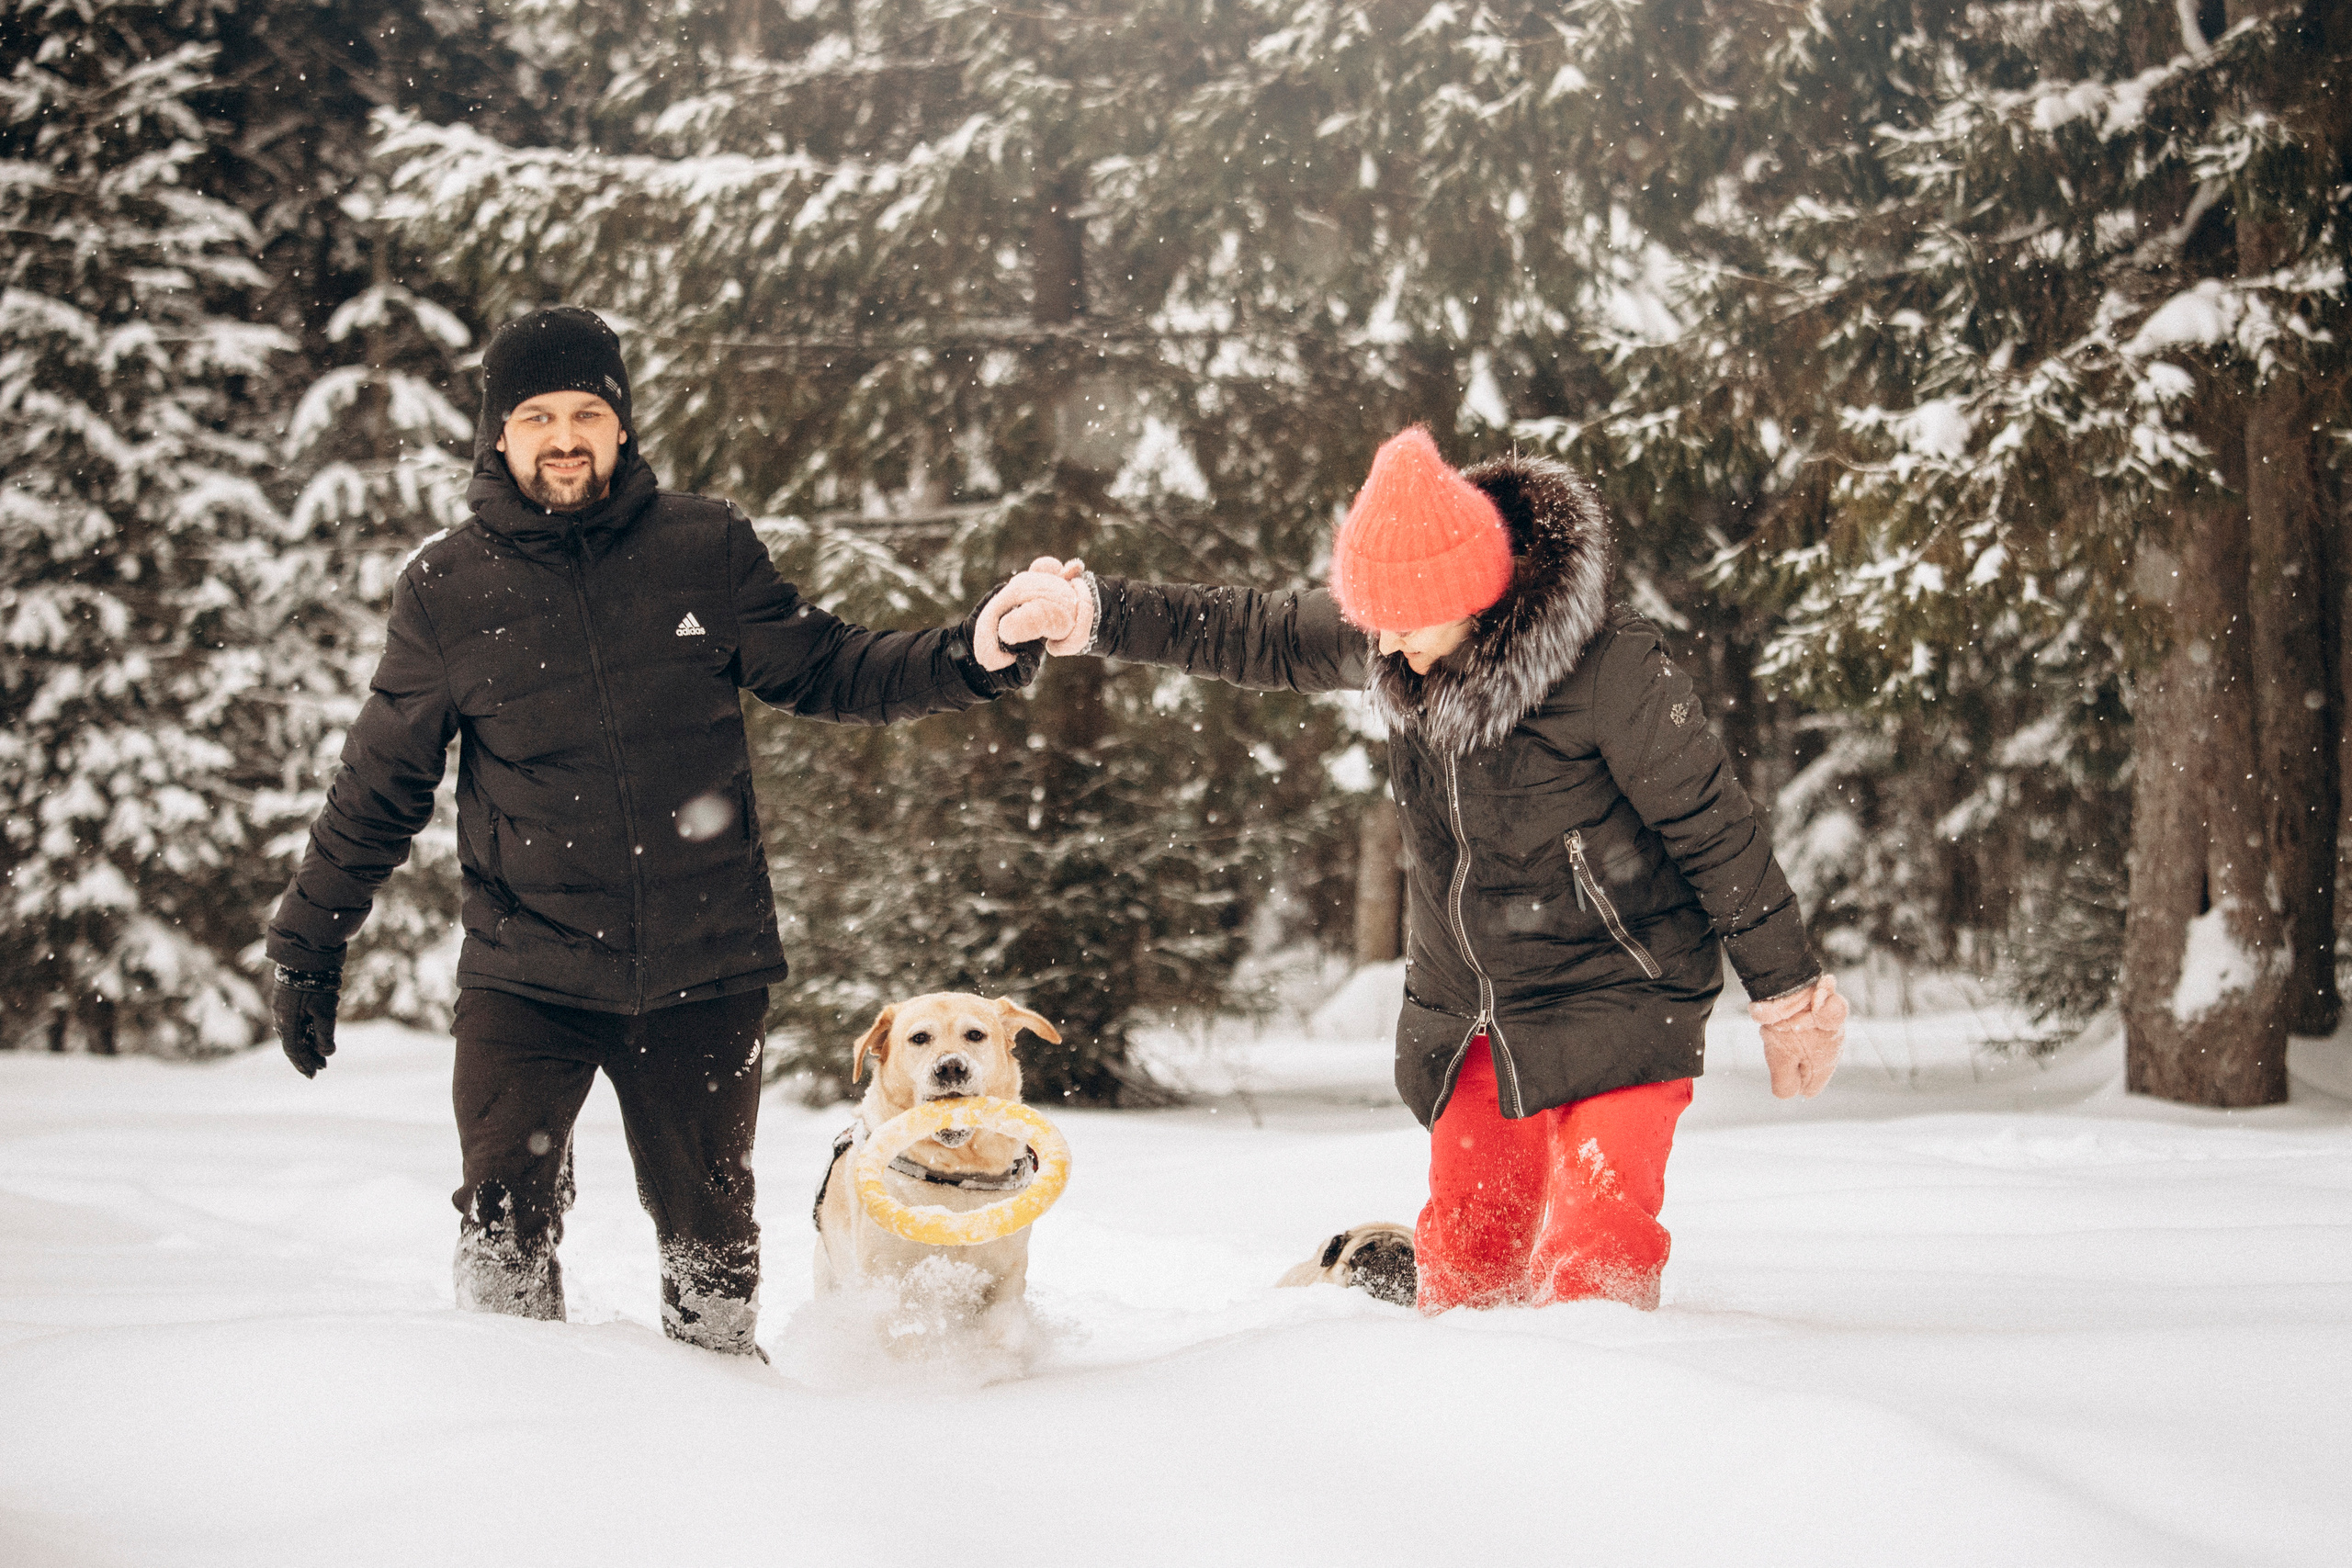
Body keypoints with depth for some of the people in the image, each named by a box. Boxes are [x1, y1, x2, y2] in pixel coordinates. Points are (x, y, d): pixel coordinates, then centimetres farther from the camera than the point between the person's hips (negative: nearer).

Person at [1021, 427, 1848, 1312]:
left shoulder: (1609, 669, -24)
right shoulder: (1385, 644, -7)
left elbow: (1714, 830, -15)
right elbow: (1248, 636, 8)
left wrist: (1789, 994, -8)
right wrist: (1093, 616, 5)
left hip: (1615, 999, -6)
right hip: (1465, 1009, 6)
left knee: (1594, 1250, -16)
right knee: (1467, 1247, 13)